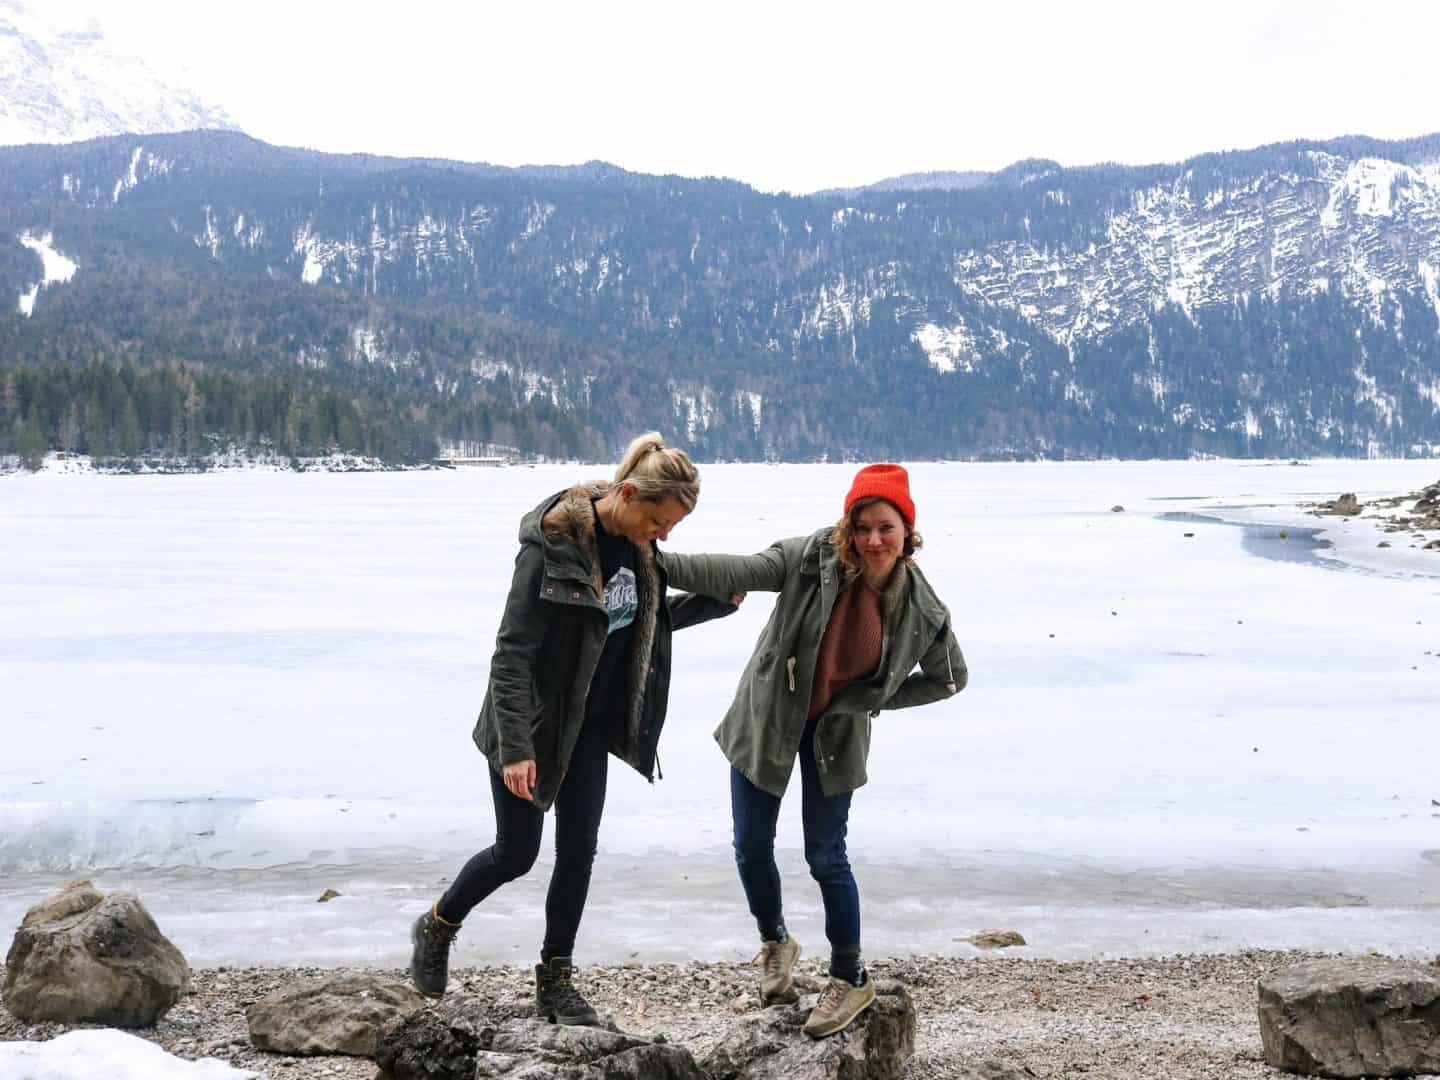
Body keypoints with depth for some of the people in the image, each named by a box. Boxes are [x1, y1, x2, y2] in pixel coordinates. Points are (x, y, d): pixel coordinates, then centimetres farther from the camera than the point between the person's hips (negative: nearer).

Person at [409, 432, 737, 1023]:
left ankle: (555, 980, 22)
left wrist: (715, 602, 5)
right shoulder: (552, 545, -26)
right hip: (536, 721, -6)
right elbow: (513, 652, -25)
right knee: (517, 852, 5)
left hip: (590, 723, 6)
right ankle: (437, 927, 32)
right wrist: (515, 747, -28)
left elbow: (642, 620, 15)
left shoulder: (636, 545, -3)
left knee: (578, 850, 8)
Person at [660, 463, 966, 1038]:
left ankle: (850, 979, 20)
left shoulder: (922, 610, -15)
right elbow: (739, 572, -34)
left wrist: (876, 700, -6)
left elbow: (950, 678, 2)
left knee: (826, 857, -1)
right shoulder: (815, 557, -23)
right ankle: (775, 942, 36)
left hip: (835, 733, 0)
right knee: (751, 848, 7)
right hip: (766, 719, 1)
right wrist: (661, 562, -48)